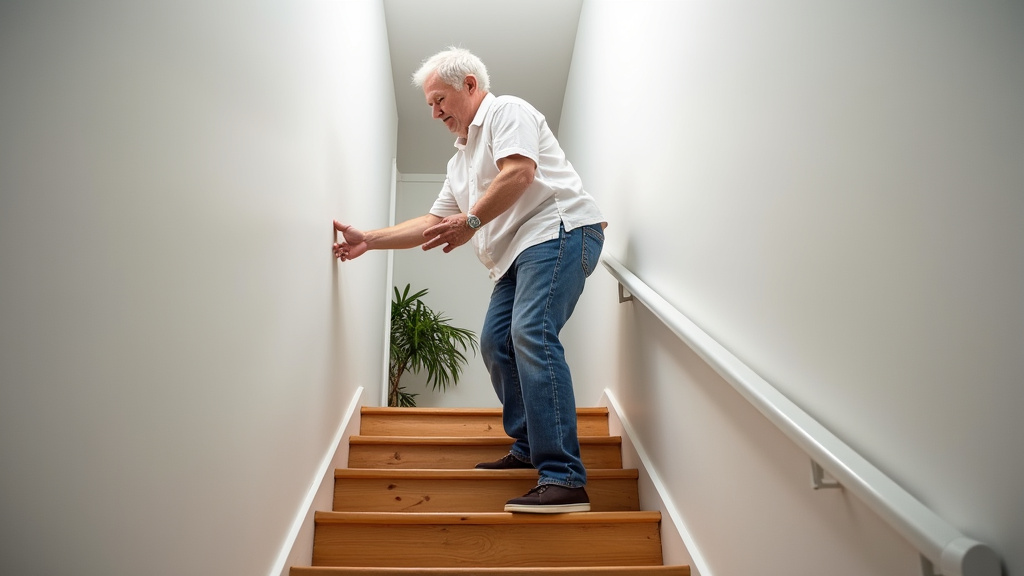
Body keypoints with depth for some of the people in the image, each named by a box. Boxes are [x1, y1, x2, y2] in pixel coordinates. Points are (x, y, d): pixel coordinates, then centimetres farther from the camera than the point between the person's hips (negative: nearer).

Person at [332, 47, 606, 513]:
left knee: (531, 333, -24)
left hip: (559, 229, -10)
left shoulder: (507, 111, 2)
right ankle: (528, 449, 14)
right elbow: (433, 221, 27)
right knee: (496, 343, 5)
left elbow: (519, 171, -17)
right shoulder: (461, 159, 29)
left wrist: (472, 220, -22)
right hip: (518, 251, 10)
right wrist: (367, 240, 20)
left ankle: (564, 480, -28)